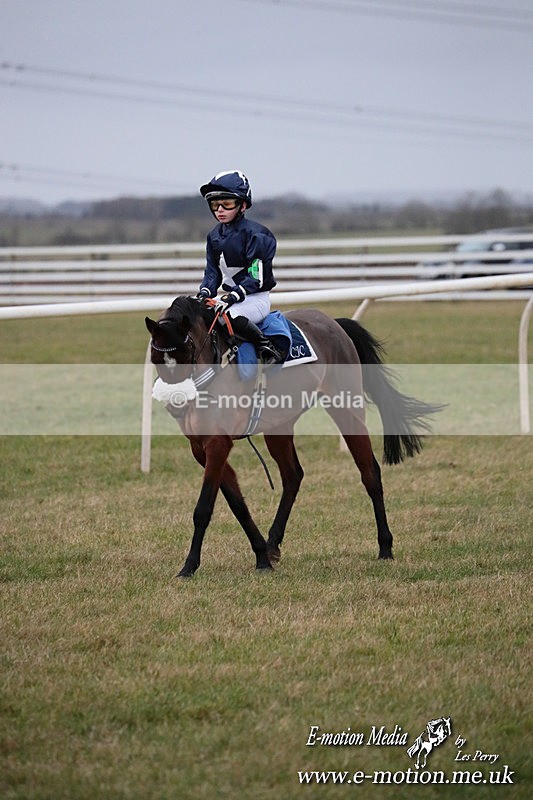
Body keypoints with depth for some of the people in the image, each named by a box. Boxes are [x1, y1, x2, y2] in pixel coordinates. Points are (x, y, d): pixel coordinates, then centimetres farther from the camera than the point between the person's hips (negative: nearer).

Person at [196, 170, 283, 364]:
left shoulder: (254, 233, -14)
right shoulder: (214, 235, 9)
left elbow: (256, 278, -18)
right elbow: (212, 271, 13)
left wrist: (233, 296, -28)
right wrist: (205, 291, -8)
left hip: (256, 298, -8)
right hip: (230, 296, 8)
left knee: (230, 314, -37)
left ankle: (268, 348, -25)